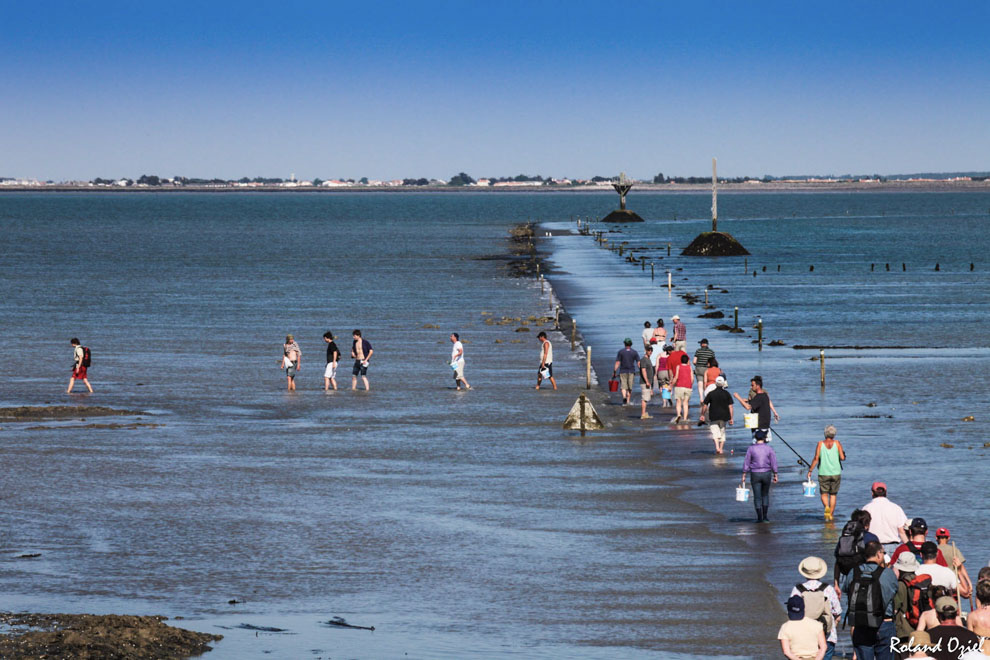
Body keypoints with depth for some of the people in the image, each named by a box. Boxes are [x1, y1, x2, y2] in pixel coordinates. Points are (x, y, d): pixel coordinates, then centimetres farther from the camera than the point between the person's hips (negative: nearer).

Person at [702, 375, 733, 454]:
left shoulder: (711, 394, -4)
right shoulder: (727, 394, -1)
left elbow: (705, 405, -1)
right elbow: (730, 406, -2)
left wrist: (702, 415, 13)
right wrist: (731, 418, 2)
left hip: (714, 416, -2)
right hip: (724, 416, 2)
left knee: (715, 431, 0)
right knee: (722, 431, 14)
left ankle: (717, 447, -22)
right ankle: (721, 449, 14)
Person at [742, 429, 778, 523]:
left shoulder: (751, 449, -6)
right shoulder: (769, 448, -5)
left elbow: (746, 463, -5)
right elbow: (773, 463, -6)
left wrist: (744, 476, 0)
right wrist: (775, 475, 1)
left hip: (755, 475, -1)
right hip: (766, 474, 1)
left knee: (757, 497, 5)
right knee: (765, 495, 17)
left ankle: (759, 517, 3)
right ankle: (765, 516, 11)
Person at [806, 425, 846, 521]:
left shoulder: (820, 444, -3)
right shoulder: (837, 443, -3)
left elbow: (816, 458, -8)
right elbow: (842, 458, -8)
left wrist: (810, 471, -2)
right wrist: (843, 454, 15)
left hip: (823, 473, -1)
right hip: (836, 473, 1)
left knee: (824, 494, 8)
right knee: (833, 494, 13)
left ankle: (826, 507, -21)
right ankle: (831, 514, 12)